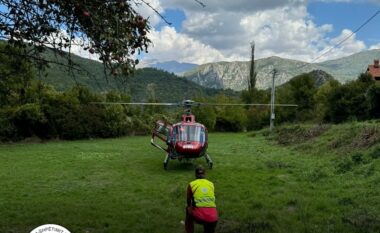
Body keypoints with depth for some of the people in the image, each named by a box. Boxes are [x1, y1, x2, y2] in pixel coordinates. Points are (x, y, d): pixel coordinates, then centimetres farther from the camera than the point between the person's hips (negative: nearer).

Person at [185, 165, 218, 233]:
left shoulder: (191, 184, 8)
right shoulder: (211, 184, 14)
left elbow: (188, 202, 24)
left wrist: (190, 207, 45)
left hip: (199, 217, -3)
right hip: (212, 218, 3)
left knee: (188, 209, 30)